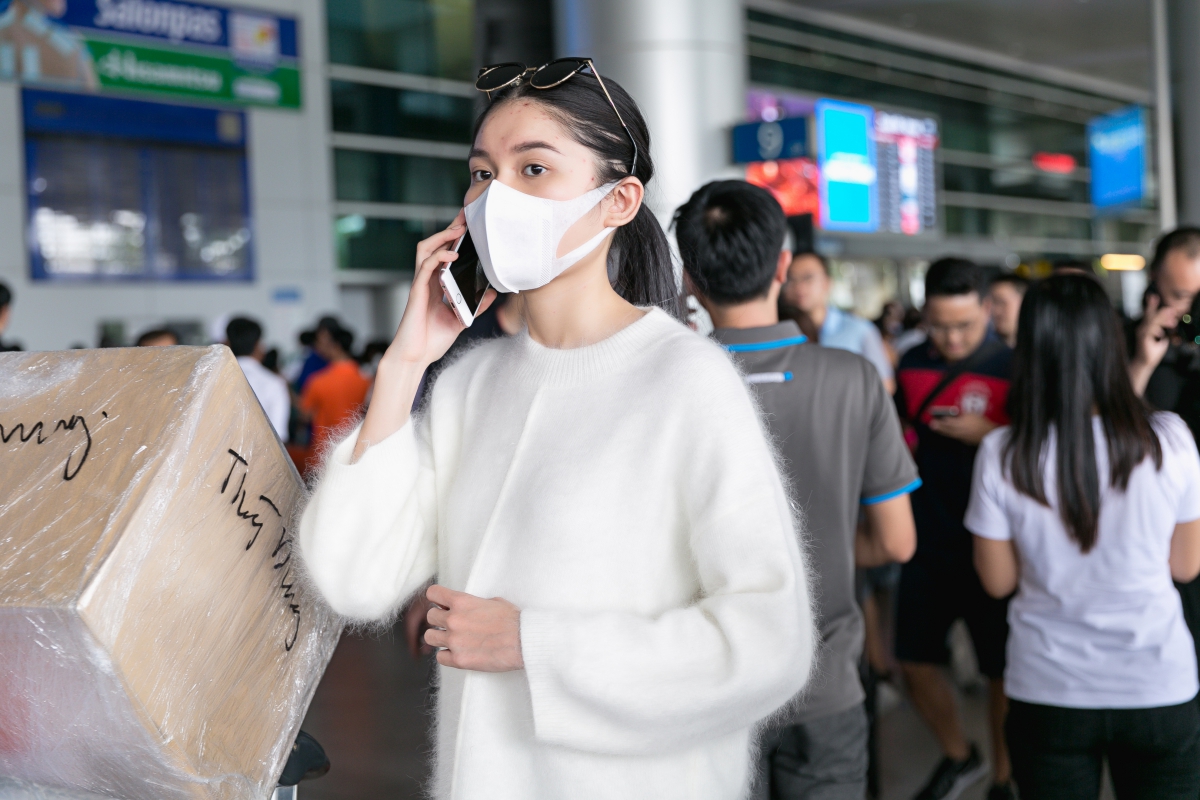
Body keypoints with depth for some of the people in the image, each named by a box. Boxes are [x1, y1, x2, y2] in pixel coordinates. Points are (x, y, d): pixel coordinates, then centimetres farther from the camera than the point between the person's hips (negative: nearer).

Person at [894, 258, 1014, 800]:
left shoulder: (1014, 369, -11)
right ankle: (959, 756, 35)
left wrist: (987, 434, -24)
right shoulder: (913, 365, 4)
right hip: (928, 540, 5)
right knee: (914, 661, 10)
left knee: (1001, 669, 7)